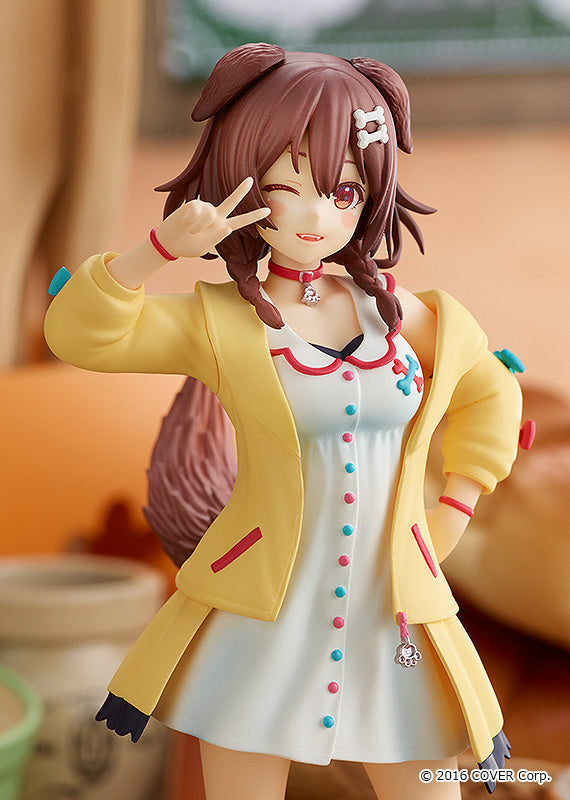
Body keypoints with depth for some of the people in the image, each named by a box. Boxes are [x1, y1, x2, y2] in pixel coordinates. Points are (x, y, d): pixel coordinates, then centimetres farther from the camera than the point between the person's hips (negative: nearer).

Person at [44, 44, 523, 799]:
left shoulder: (400, 312, 4)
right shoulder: (218, 321, -4)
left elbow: (489, 391, 20)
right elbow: (82, 334, -17)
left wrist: (454, 510, 12)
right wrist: (163, 246, -28)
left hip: (395, 620, 3)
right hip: (261, 620, -3)